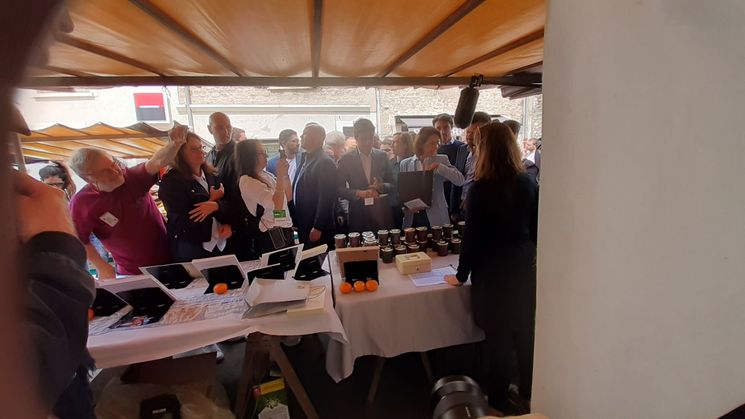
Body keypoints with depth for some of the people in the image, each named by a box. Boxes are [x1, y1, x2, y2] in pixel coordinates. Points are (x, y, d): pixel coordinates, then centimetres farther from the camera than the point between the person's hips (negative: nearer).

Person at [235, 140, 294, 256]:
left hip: (285, 230, 7)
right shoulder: (247, 181, -14)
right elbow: (277, 204, -23)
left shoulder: (267, 175, 8)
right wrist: (280, 175, -20)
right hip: (270, 236, -7)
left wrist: (286, 174, -1)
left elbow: (288, 197, 9)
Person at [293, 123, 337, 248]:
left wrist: (317, 227, -19)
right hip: (303, 225, 8)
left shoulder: (325, 163, -16)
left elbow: (326, 199, -20)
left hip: (317, 228, -8)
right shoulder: (305, 158, 12)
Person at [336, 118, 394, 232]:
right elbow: (339, 189, -3)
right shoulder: (346, 159, -2)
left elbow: (392, 185, 7)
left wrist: (382, 186, -14)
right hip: (358, 215, -2)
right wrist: (358, 193, -19)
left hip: (381, 214, 2)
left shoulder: (382, 156, 4)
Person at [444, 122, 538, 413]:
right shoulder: (528, 183, 0)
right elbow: (535, 228, 8)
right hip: (525, 267, 5)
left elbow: (472, 236, -14)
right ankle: (528, 394, 39)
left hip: (493, 271, -5)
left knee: (498, 337, 9)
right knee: (526, 334, 19)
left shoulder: (481, 188, -16)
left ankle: (498, 402, 28)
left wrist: (461, 275, -2)